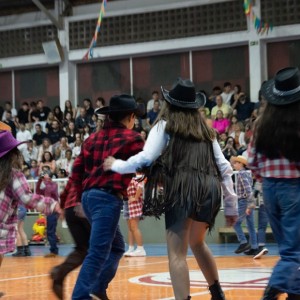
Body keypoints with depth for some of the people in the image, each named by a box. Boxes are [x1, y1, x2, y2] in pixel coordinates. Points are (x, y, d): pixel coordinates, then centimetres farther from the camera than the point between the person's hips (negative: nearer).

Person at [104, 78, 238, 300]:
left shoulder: (165, 126, 7)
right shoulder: (205, 130, 21)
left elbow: (145, 159, -4)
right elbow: (224, 168, 17)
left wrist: (116, 165, 12)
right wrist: (232, 206, 21)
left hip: (182, 190, -6)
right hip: (210, 190, 6)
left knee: (177, 253, -5)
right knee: (197, 242, 29)